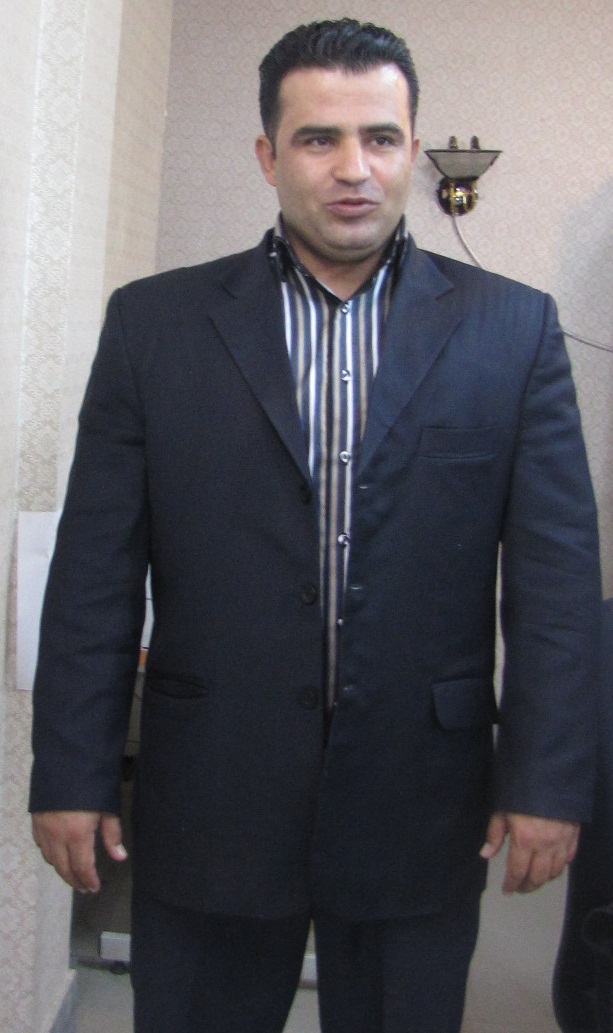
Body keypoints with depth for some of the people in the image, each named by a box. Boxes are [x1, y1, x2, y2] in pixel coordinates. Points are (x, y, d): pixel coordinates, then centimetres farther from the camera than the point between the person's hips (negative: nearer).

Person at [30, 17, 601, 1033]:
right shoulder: (155, 323, 0)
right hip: (208, 797, 0)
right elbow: (95, 574, -1)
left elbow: (557, 574, -2)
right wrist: (72, 775, -2)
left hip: (422, 800, 1)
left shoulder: (512, 329, 0)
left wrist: (547, 782, -5)